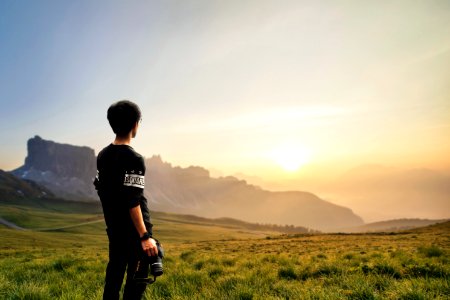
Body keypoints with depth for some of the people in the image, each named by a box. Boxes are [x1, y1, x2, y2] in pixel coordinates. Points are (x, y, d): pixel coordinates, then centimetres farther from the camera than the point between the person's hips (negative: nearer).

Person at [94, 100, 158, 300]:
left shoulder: (102, 155, 5)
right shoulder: (133, 159, -20)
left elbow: (101, 189, 12)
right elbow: (133, 201, -24)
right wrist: (144, 236, -23)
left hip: (114, 227, 8)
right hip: (134, 229, -8)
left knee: (114, 271, 17)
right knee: (137, 276, 3)